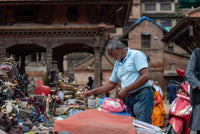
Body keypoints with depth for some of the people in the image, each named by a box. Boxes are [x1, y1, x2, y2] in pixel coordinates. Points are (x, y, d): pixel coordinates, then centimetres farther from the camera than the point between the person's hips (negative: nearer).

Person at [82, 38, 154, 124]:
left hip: (142, 97, -7)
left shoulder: (136, 55, -3)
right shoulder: (117, 64, 21)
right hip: (128, 99, 7)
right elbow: (111, 84, 28)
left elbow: (146, 76, -15)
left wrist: (126, 90, -14)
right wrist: (92, 92, 21)